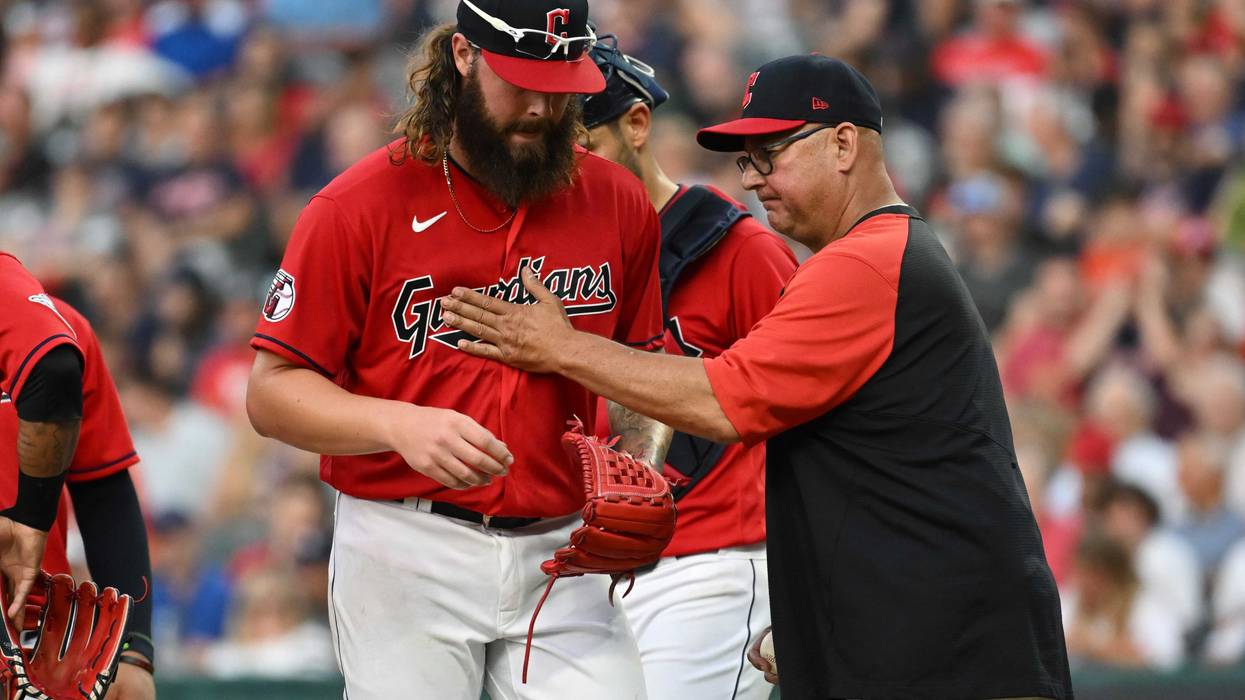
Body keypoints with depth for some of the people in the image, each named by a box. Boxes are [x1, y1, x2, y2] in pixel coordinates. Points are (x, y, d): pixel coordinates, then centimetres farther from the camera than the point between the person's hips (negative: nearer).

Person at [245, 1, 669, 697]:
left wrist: (636, 462, -3)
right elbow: (272, 392, -5)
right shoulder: (360, 206, -5)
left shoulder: (618, 202, 7)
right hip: (407, 557, -3)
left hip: (561, 557, 3)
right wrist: (401, 425, -22)